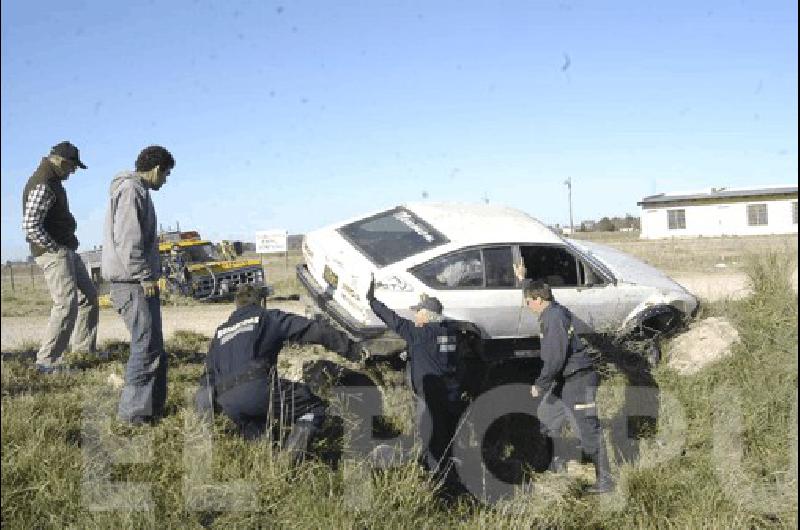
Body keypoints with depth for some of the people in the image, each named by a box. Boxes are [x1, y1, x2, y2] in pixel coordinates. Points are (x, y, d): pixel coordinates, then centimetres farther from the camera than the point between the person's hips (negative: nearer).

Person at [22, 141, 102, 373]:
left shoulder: (53, 182, 14)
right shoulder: (42, 186, -18)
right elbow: (30, 226, -25)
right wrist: (55, 248, -18)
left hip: (67, 251, 11)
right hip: (53, 253, -11)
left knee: (89, 296, 16)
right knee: (67, 304, -14)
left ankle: (85, 348, 26)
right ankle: (47, 360, -9)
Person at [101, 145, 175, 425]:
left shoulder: (138, 190, 20)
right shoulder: (131, 190, -12)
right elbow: (126, 239, -21)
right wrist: (145, 276, -19)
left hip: (139, 282, 11)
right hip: (133, 283, -11)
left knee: (153, 346, 14)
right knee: (147, 346, -8)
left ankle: (153, 406, 22)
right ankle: (134, 410, -2)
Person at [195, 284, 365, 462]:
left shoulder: (220, 332, 30)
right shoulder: (268, 317, 13)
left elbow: (209, 373, 28)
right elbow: (313, 330, 5)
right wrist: (353, 349, 5)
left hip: (227, 404, 6)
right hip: (258, 388, -6)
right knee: (314, 407, 3)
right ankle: (291, 457, -18)